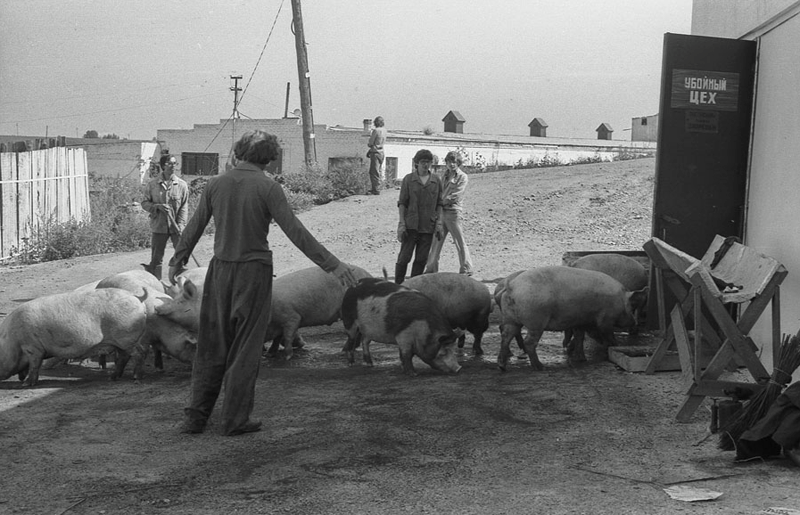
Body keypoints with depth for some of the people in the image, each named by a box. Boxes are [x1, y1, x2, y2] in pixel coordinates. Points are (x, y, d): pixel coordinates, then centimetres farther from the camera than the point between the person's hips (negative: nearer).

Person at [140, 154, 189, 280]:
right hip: (158, 226, 0)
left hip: (176, 227, 0)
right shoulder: (152, 184, 1)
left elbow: (184, 207, 0)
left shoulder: (182, 184, 1)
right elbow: (144, 203, 4)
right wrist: (157, 206, -15)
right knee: (156, 259, 5)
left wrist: (180, 225, -10)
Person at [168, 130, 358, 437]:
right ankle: (235, 419, 9)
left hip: (220, 271, 4)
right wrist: (332, 265, -12)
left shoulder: (215, 185, 2)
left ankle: (196, 416, 14)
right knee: (245, 349, 5)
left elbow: (194, 227, 11)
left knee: (212, 346, 12)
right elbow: (295, 232, -15)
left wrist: (178, 260, 27)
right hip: (254, 272, -4)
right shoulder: (267, 188, -11)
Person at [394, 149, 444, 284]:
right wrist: (402, 224, -7)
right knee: (404, 257, -4)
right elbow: (402, 203, 0)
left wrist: (439, 223, 2)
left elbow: (439, 204, 11)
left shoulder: (436, 180, 6)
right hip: (411, 226, -2)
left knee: (421, 259, 5)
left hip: (428, 227, 2)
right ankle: (398, 285, 4)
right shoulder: (408, 179, 1)